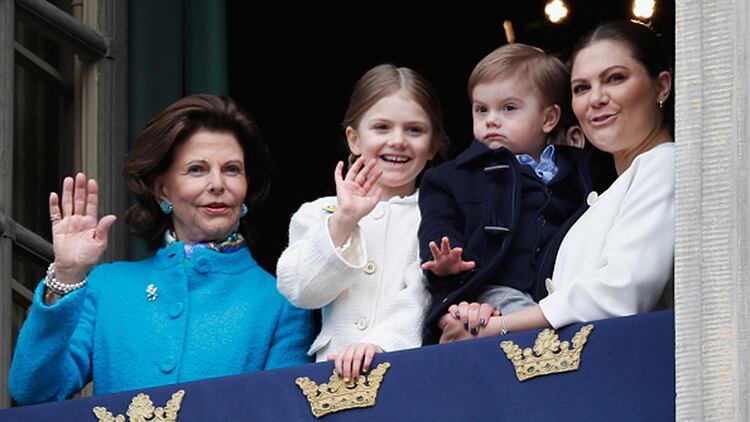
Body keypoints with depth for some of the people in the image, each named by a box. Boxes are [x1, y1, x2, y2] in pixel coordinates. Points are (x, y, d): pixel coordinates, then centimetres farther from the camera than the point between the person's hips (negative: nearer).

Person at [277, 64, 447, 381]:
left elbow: (426, 298, -4)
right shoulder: (319, 214, 15)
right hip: (336, 373, 1)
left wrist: (379, 342, -20)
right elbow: (298, 291, 0)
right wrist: (343, 223, -10)